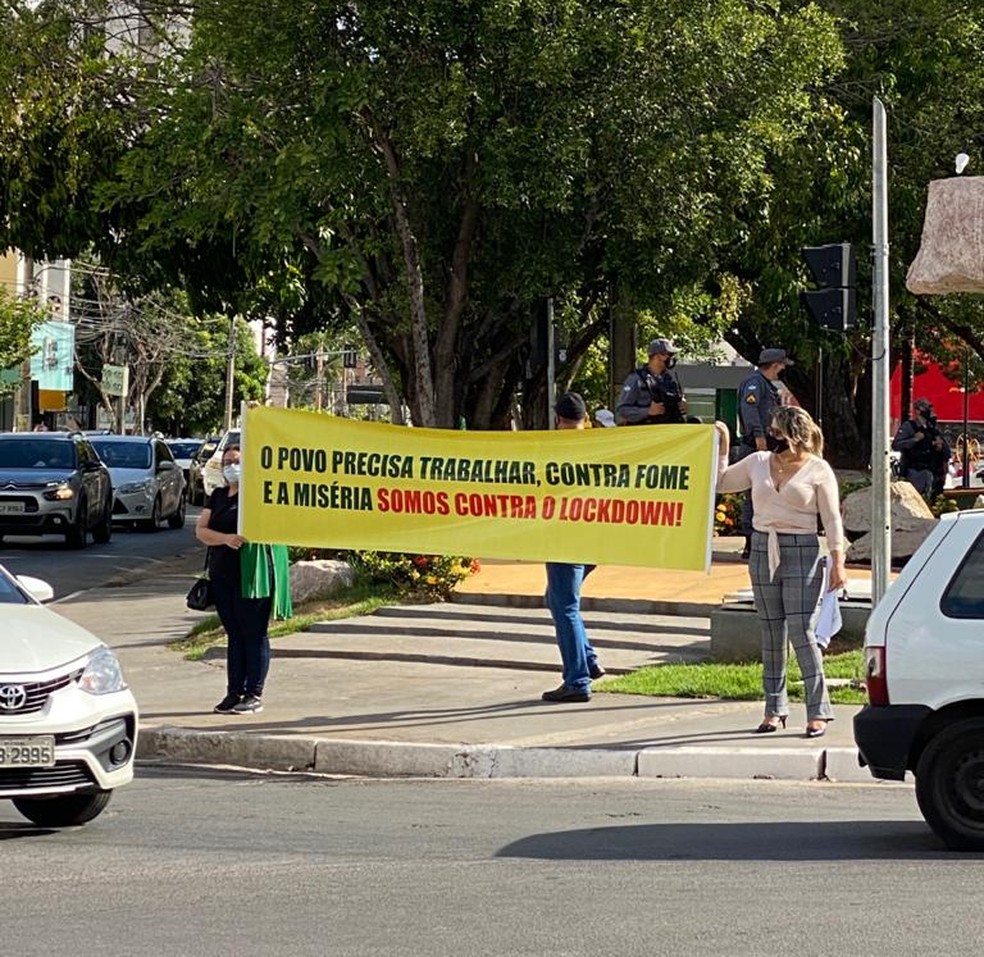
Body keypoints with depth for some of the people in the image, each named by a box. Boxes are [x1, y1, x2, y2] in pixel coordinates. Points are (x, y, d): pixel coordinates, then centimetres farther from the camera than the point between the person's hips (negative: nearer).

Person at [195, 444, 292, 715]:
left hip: (252, 573, -6)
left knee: (254, 634, -3)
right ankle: (234, 693, 14)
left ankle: (254, 695, 0)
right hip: (222, 573, 7)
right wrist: (226, 538, -11)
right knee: (234, 634, 10)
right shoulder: (218, 496, 16)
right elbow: (201, 530, 5)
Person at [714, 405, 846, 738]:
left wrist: (838, 562, -9)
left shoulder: (817, 470, -2)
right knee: (771, 633, 8)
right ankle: (775, 709, 15)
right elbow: (720, 482, 20)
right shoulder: (757, 463, 11)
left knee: (801, 631, -11)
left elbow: (832, 519, -2)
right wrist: (722, 446, 11)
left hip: (802, 552, -5)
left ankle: (818, 711, -7)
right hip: (763, 550, 5)